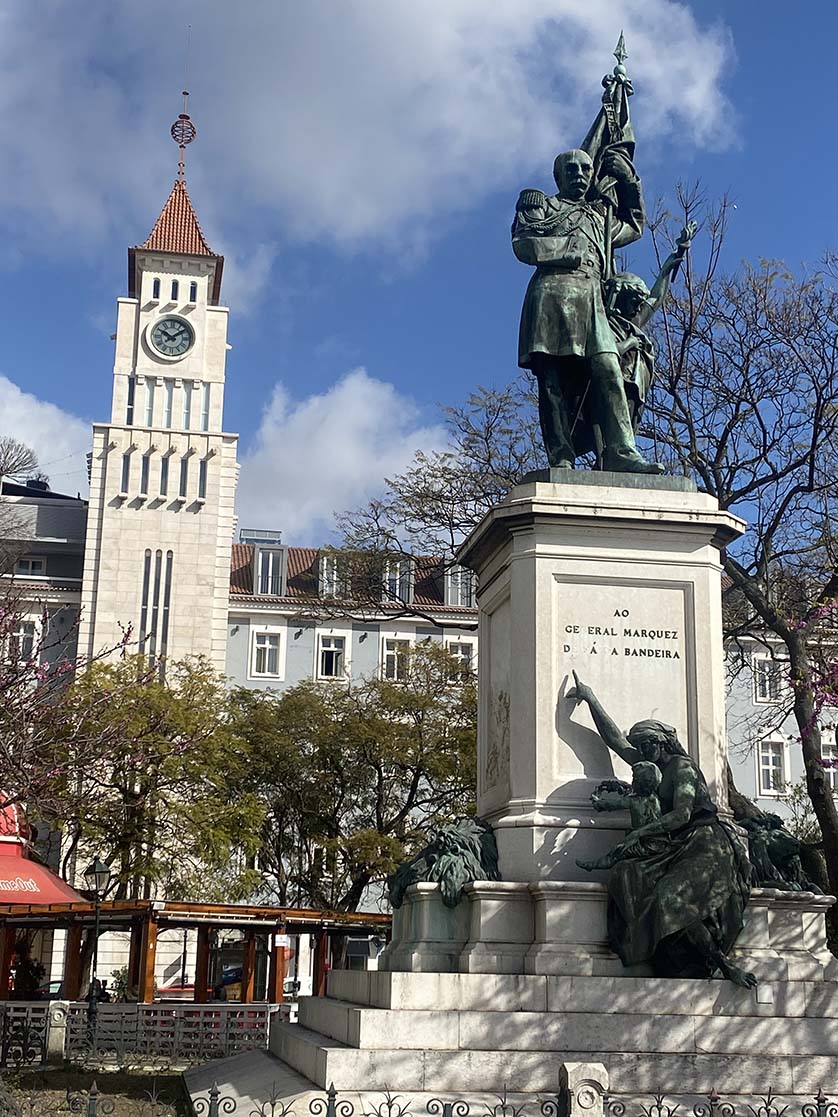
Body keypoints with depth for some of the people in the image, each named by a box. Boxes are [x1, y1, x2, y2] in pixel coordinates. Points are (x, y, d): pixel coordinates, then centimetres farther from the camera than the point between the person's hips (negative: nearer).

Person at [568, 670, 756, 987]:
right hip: (681, 850, 8)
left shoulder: (682, 766, -1)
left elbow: (682, 814, -12)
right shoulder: (654, 768, 22)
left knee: (670, 898, -28)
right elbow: (615, 740, 24)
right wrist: (590, 699, 24)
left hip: (706, 847, -8)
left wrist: (641, 832, -16)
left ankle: (722, 963, -17)